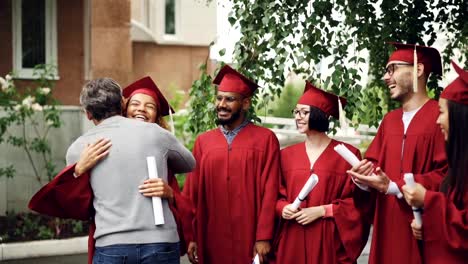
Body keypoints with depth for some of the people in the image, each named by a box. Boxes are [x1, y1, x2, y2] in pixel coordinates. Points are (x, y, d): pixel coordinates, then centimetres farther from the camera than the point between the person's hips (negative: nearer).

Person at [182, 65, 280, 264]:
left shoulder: (265, 139, -1)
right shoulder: (203, 142, 8)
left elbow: (269, 191, -6)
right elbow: (192, 193, 8)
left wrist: (264, 237, -11)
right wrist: (191, 236, 2)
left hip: (250, 239, -3)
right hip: (212, 239, 3)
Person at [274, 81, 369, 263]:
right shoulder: (287, 155, 7)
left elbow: (357, 201, -6)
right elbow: (276, 195, 13)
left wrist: (322, 210, -15)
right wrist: (283, 208, -8)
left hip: (329, 241, -3)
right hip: (293, 240, 3)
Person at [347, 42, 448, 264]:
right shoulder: (389, 121, 15)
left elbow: (447, 175, -17)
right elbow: (373, 162, 16)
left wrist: (393, 187, -17)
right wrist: (365, 173, -8)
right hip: (388, 227, 6)